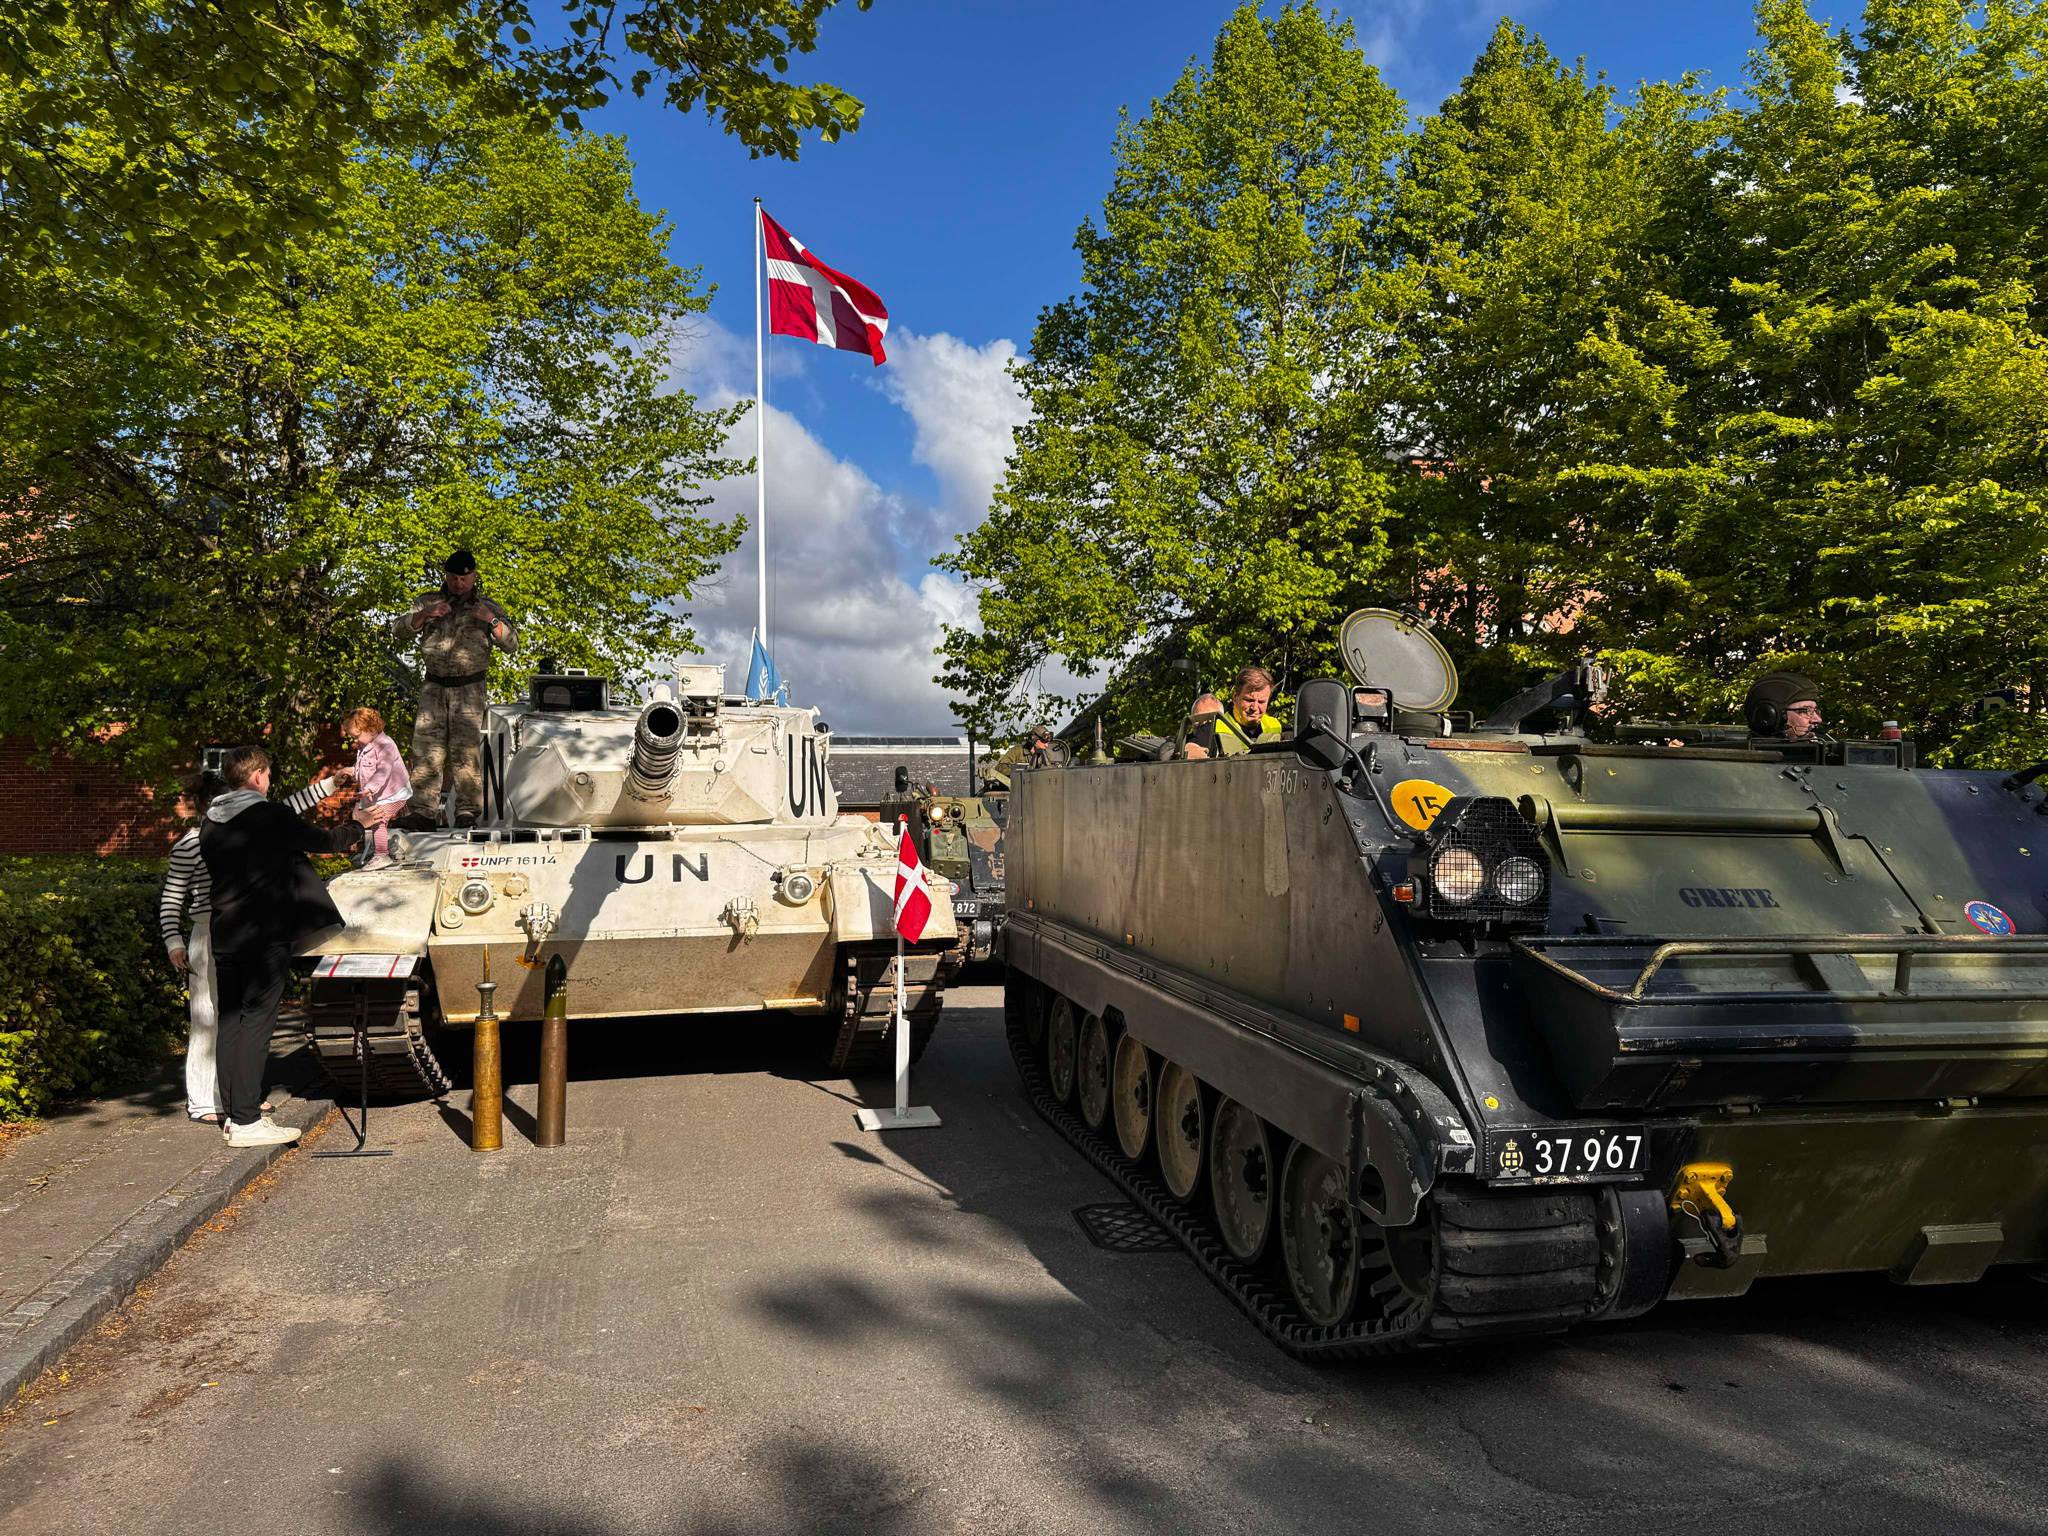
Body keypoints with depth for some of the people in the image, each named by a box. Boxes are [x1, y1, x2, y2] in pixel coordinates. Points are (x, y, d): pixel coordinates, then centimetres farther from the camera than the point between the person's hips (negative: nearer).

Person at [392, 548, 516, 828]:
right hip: (434, 687, 2)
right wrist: (425, 614, -10)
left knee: (464, 751, -10)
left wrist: (491, 619, -13)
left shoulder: (488, 608, 11)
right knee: (426, 749, -8)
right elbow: (398, 631, 6)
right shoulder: (427, 602, 14)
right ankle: (422, 811, -9)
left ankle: (467, 811, -7)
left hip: (469, 690, -2)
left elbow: (512, 644, 4)